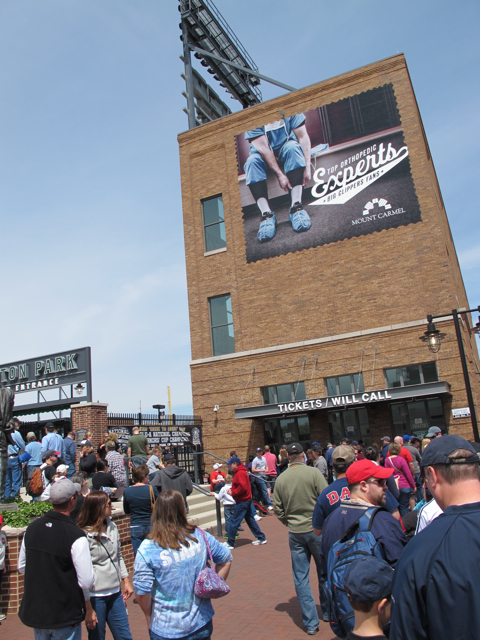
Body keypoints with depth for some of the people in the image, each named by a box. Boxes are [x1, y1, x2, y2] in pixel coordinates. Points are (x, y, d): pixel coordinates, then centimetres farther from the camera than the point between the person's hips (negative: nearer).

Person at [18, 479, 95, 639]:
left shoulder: (32, 528, -5)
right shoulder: (75, 536, -24)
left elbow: (22, 567, 9)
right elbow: (86, 582, -21)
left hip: (34, 612, 6)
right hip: (65, 616, -6)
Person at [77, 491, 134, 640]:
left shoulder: (112, 527, 2)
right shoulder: (84, 535, -19)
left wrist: (126, 580, 12)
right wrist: (88, 608, -13)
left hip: (115, 594, 6)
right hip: (95, 598, -6)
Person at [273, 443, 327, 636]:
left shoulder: (281, 479, -2)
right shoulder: (313, 472, -12)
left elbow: (277, 508, 2)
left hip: (295, 533, 2)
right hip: (316, 530, -2)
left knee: (300, 578, 11)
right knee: (324, 573, 17)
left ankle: (311, 622, 15)